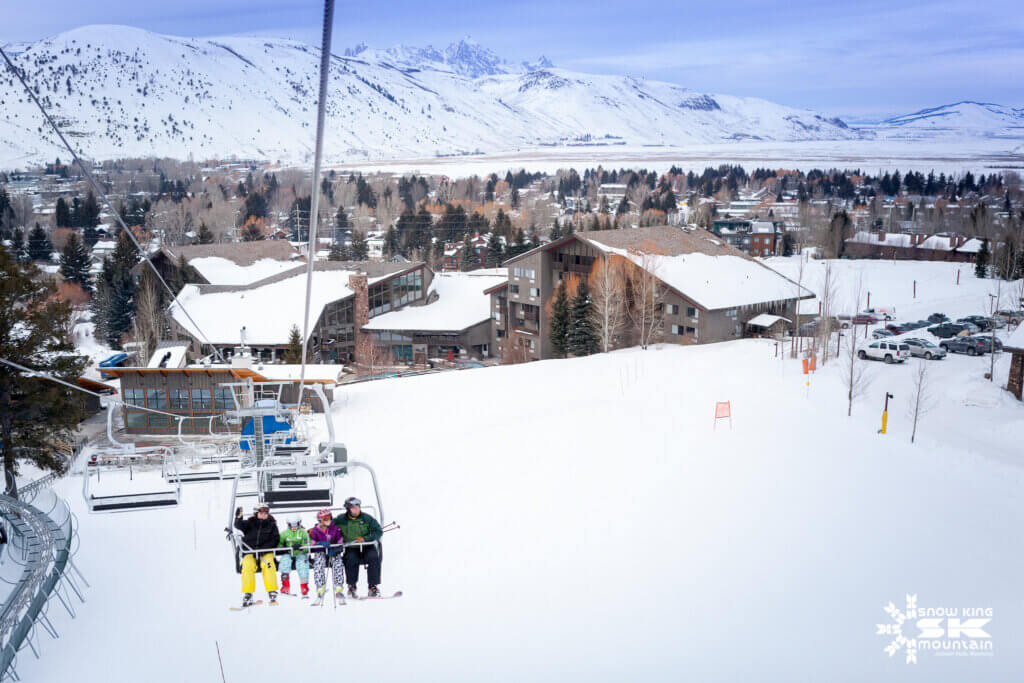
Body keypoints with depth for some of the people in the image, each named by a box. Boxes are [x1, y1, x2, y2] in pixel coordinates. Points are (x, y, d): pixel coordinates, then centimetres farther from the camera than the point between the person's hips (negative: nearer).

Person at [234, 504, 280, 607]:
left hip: (266, 552, 0)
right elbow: (239, 525, -10)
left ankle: (272, 593, -25)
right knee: (248, 566, -27)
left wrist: (263, 548, -13)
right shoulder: (250, 523, 8)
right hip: (249, 551, 1)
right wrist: (238, 517, -32)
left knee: (268, 564, -28)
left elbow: (276, 539, 0)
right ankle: (247, 594, -20)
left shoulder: (271, 524, 8)